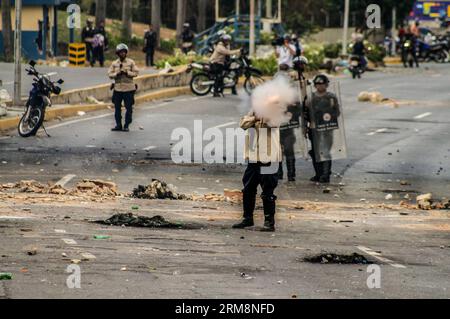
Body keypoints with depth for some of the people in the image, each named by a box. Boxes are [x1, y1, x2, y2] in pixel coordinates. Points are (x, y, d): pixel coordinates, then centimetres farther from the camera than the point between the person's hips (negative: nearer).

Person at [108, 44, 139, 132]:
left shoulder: (131, 62, 0)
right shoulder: (114, 63, 7)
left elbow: (136, 73, -4)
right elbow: (110, 74, 3)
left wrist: (127, 72, -16)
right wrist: (117, 73, -15)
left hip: (128, 89, -3)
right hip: (118, 89, 3)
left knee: (129, 108, -2)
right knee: (117, 107, 6)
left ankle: (127, 125, 7)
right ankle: (118, 125, 15)